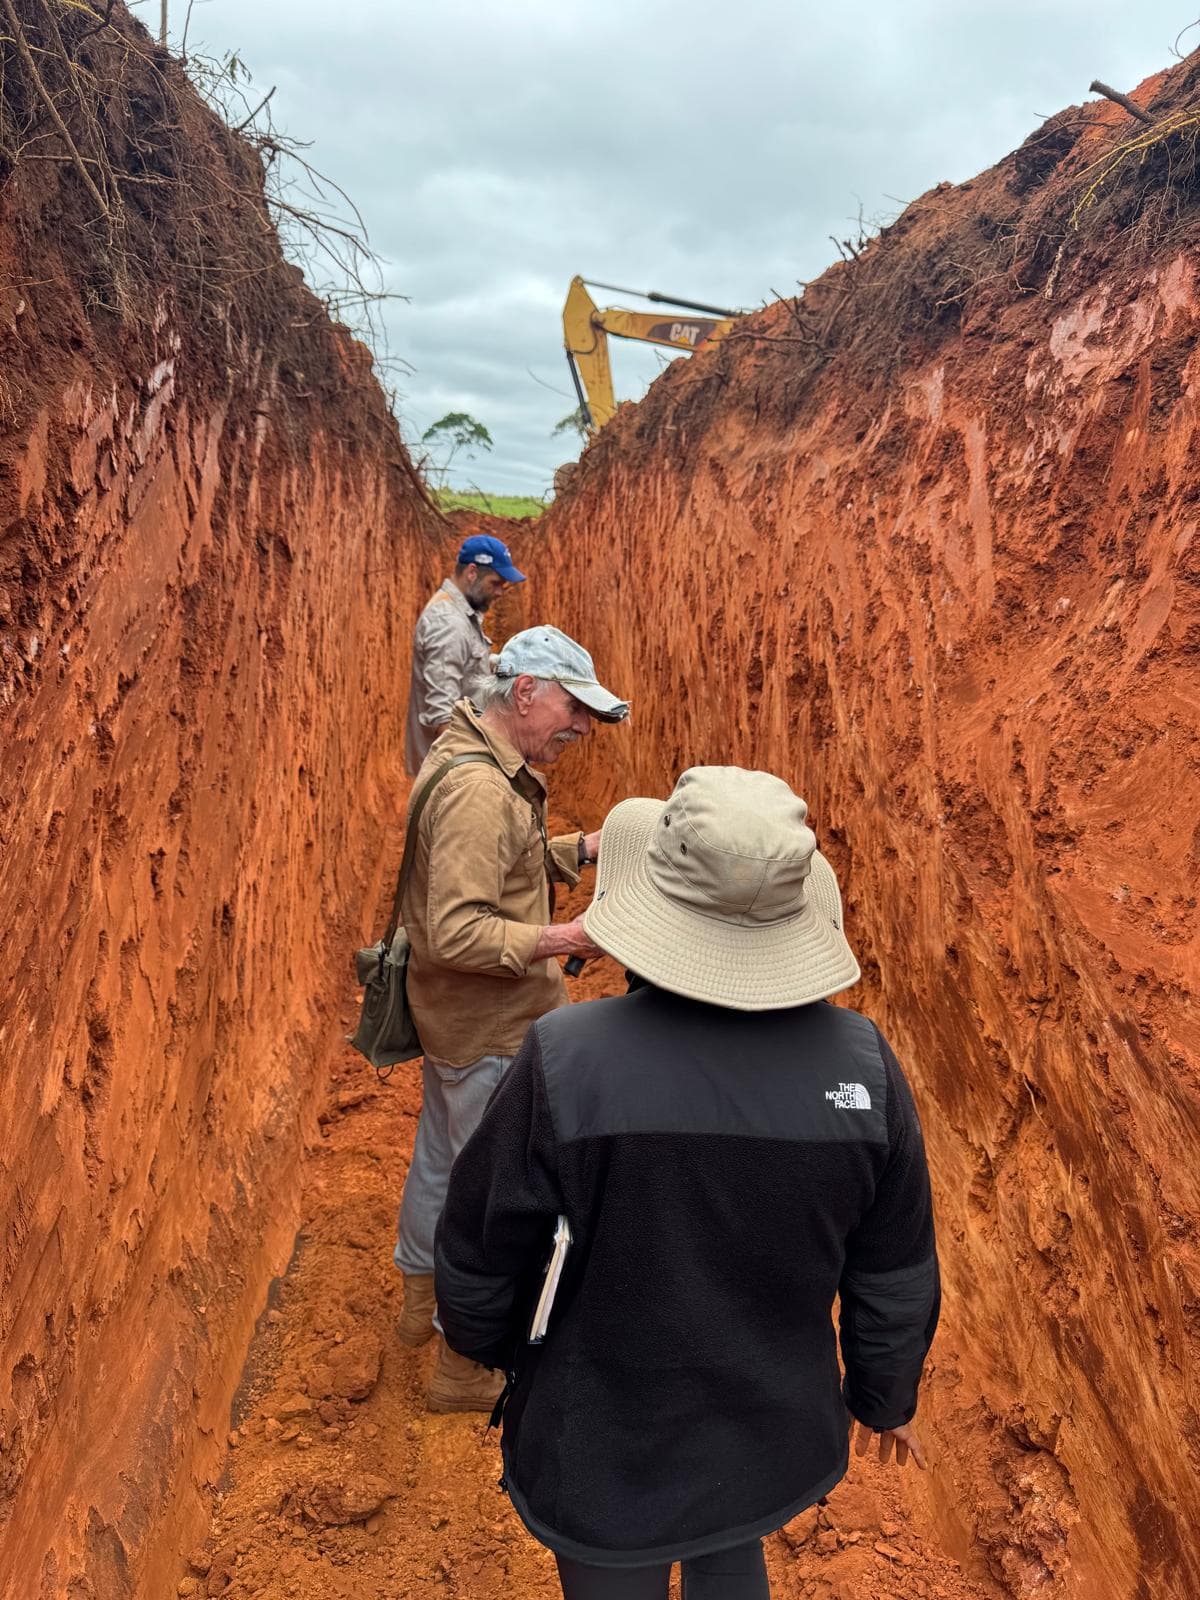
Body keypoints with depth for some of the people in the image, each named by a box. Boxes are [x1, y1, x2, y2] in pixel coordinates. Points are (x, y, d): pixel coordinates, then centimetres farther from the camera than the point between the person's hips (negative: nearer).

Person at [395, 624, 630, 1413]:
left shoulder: (472, 755, 5)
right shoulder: (479, 791, -28)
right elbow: (456, 933, -32)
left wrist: (580, 849, 2)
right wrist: (566, 940, -33)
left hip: (452, 1014, 10)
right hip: (491, 1030, -10)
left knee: (441, 1157, 25)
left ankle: (423, 1296, 47)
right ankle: (469, 1363, 24)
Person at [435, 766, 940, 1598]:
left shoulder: (568, 1061, -31)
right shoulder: (859, 1061, -21)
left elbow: (481, 1252, -17)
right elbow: (893, 1275, -8)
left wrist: (484, 1335, 6)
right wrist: (888, 1392, 11)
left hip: (607, 1449, -2)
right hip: (774, 1435, 3)